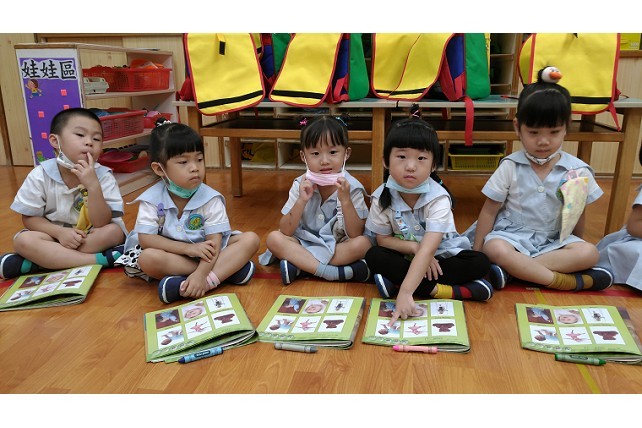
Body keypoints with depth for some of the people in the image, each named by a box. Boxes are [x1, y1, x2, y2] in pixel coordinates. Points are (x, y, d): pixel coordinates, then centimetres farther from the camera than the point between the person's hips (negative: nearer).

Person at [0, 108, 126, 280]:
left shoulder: (103, 176, -15)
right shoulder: (40, 175, -11)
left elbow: (102, 223, -23)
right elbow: (29, 218, -5)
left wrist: (93, 186, -36)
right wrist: (59, 232, -23)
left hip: (93, 237, 0)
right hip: (55, 236, 0)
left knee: (114, 231, -29)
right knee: (23, 240, -26)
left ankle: (34, 262, -26)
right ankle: (99, 259, -32)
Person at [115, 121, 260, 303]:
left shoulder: (210, 199, -14)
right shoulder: (152, 199, -12)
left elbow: (214, 241, -20)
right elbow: (145, 238, -17)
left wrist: (201, 274, -37)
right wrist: (188, 248, -27)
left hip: (204, 253, 1)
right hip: (171, 254, 0)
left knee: (251, 239, -19)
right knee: (148, 258, -34)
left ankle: (206, 281, -37)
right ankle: (229, 269, -27)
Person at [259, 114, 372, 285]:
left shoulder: (352, 187, -13)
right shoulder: (301, 185, -9)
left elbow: (355, 235, -17)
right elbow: (285, 231, -12)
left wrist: (345, 200, -29)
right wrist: (302, 200, -26)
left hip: (339, 247, -1)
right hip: (304, 243, 2)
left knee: (363, 243, -29)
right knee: (273, 238, -21)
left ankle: (299, 266, -23)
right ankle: (338, 272, -27)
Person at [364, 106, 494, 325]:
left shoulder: (438, 199, -25)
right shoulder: (382, 197, -15)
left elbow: (427, 251, -36)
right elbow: (382, 239, -5)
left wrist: (405, 292, -49)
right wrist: (413, 247, -24)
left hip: (443, 258, -1)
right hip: (407, 258, 2)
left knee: (480, 262, -28)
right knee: (373, 257, -26)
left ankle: (396, 283, -28)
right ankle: (438, 290, -25)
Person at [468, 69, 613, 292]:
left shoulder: (577, 171, -3)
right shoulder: (510, 167, -5)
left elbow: (577, 216, 8)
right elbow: (489, 210, -2)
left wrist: (574, 249, 3)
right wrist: (476, 253, -4)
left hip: (554, 241, 3)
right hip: (513, 235, -2)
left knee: (589, 253, -26)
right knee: (494, 249, -34)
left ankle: (512, 269, -26)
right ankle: (572, 281, -26)